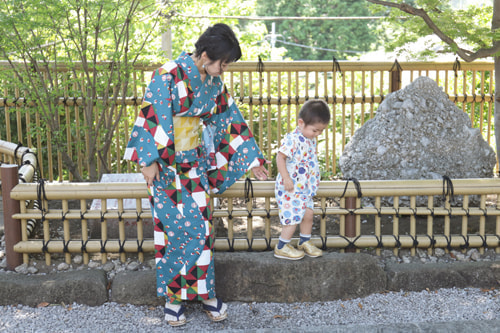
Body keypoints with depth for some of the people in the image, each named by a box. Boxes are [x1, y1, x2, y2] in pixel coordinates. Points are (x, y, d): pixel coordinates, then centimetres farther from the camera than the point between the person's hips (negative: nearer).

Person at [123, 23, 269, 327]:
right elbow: (153, 118, -17)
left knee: (201, 229, 5)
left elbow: (230, 119, 11)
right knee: (177, 230, -3)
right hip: (167, 165, -5)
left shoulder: (214, 82, 5)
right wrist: (150, 161, -18)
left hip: (197, 165, 5)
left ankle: (204, 292, 18)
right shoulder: (168, 76, -15)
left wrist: (252, 159, 14)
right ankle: (173, 295, 13)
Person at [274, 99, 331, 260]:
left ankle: (305, 242, 32)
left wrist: (314, 178, 21)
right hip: (290, 187, -9)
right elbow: (280, 157, -21)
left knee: (308, 213, 14)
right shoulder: (292, 139, -21)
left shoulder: (310, 139, 8)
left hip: (305, 187, 9)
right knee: (293, 216, -6)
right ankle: (281, 247, 7)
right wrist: (286, 178, -25)